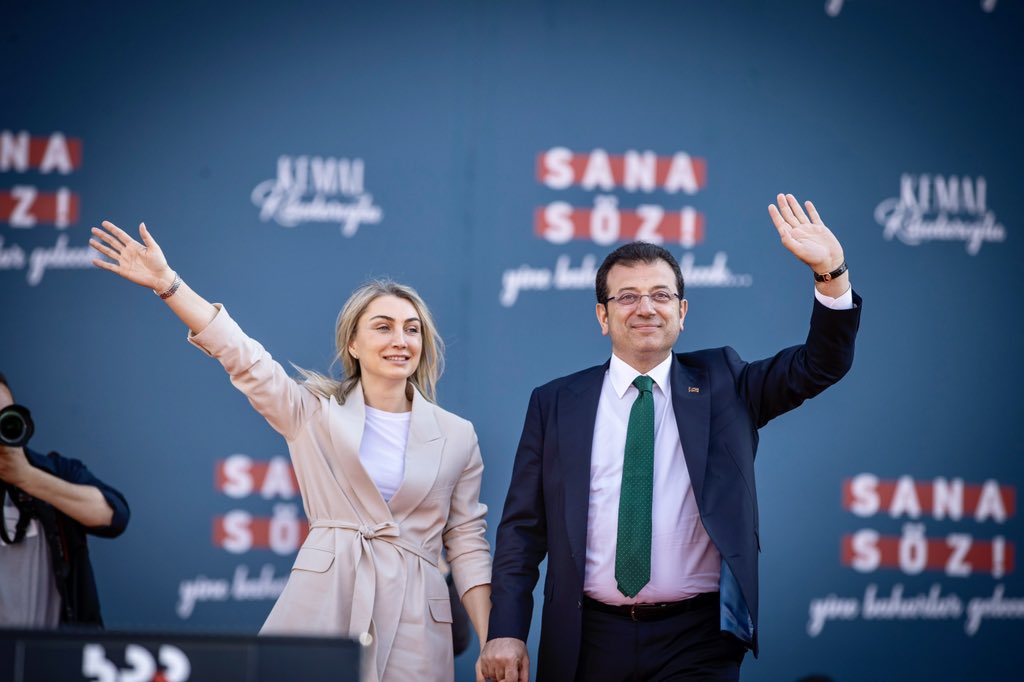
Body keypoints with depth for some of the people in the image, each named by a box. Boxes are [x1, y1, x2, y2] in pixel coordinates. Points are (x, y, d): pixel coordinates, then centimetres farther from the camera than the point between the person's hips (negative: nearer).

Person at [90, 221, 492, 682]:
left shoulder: (457, 436, 10)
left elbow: (466, 543, 10)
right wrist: (166, 282, -13)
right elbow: (245, 360, -2)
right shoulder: (315, 413, 9)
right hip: (321, 605, -1)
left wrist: (491, 643, 0)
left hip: (414, 621, 1)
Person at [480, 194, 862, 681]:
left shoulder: (721, 384, 8)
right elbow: (522, 529, 4)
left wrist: (831, 273, -19)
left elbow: (820, 365, -3)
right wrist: (506, 632, -5)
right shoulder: (555, 404, 6)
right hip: (590, 640, 1)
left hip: (697, 643, 0)